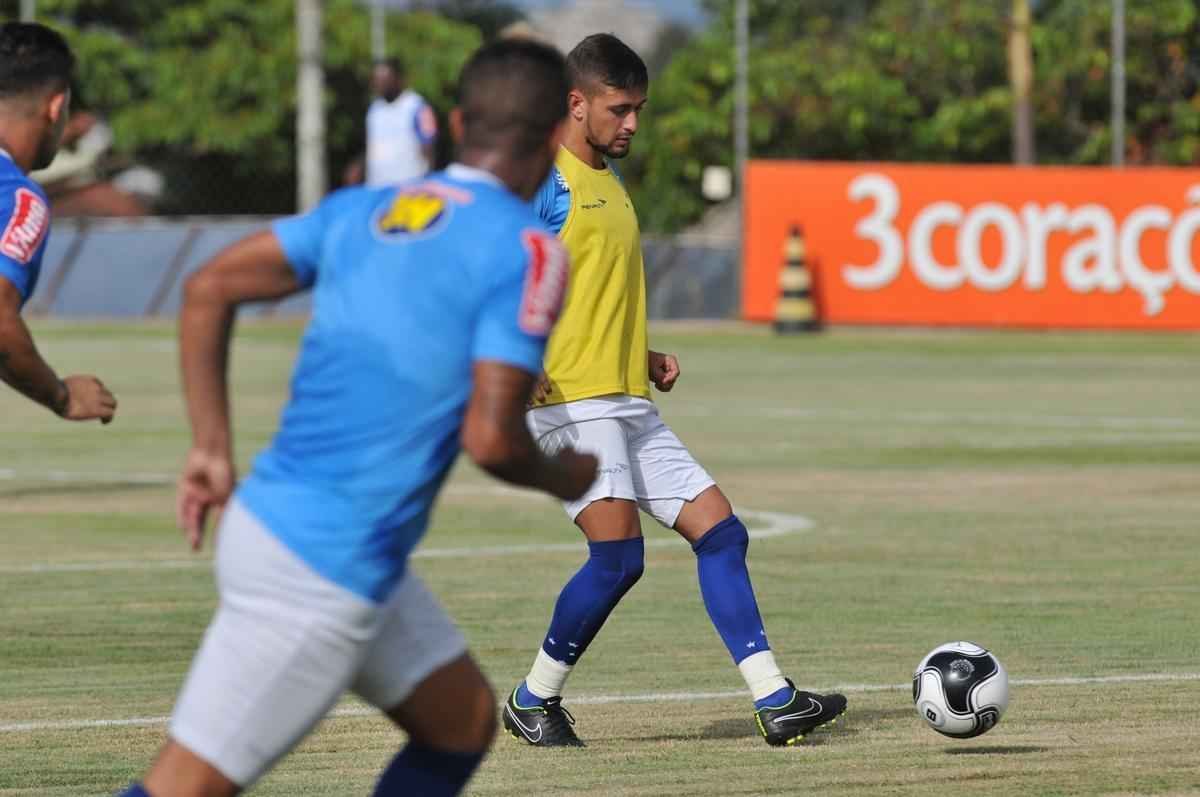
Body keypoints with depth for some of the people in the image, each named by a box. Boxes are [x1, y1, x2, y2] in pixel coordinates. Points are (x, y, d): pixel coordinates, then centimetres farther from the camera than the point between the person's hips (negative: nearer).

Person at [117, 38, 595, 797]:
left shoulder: (362, 210, 10)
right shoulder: (527, 249, -11)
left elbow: (210, 287, 8)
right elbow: (491, 437, -18)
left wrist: (212, 449, 11)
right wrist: (562, 477, 3)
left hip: (269, 516, 8)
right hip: (324, 568, -8)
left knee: (464, 721, 19)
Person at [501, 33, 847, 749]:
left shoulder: (611, 184, 21)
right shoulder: (542, 181, -7)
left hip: (631, 405, 9)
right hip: (570, 400, -9)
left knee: (720, 530, 0)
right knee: (618, 555, -17)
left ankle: (776, 703, -3)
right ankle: (535, 701, 0)